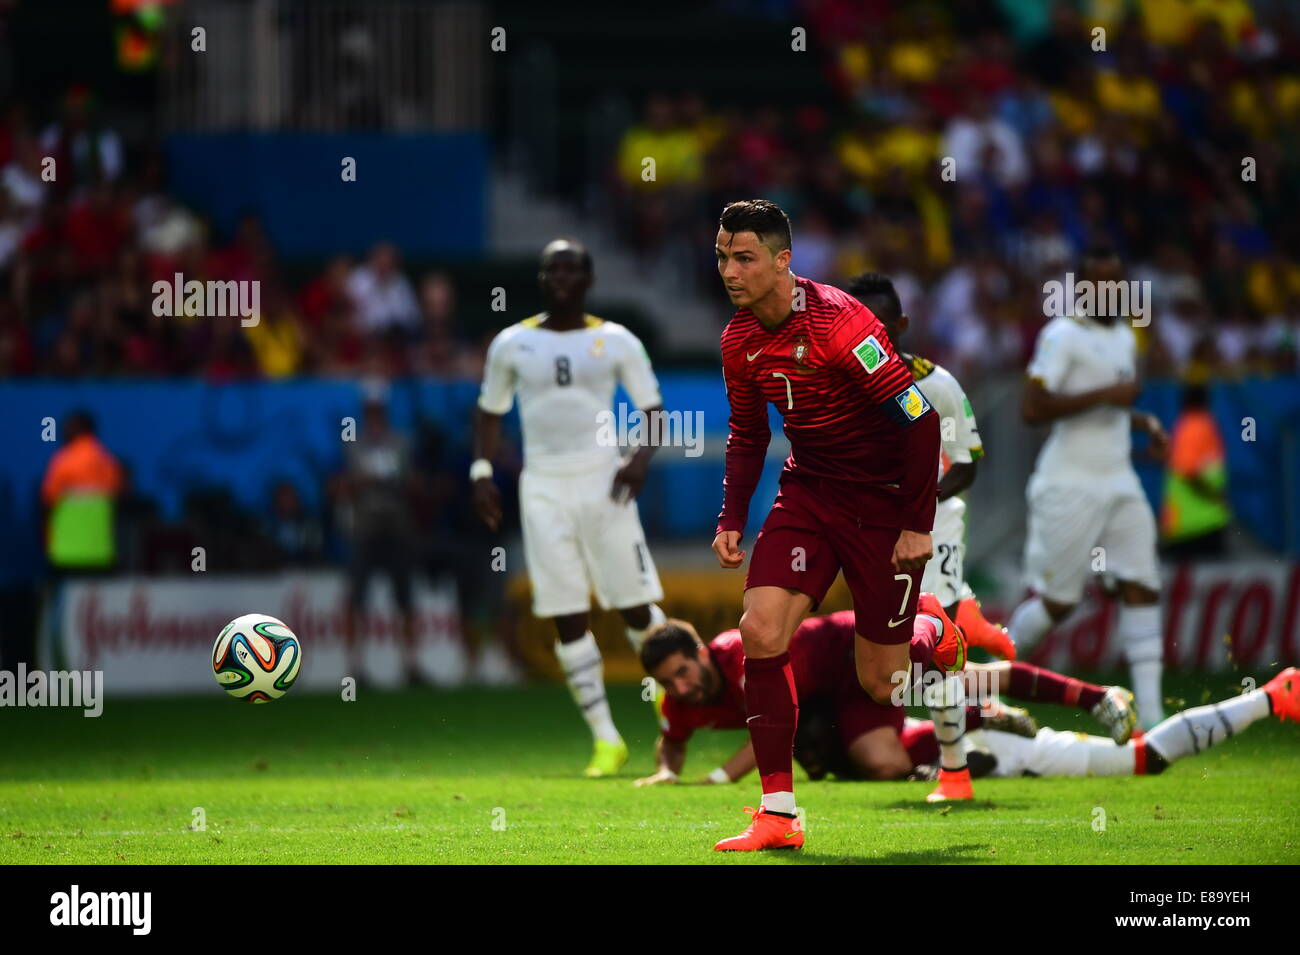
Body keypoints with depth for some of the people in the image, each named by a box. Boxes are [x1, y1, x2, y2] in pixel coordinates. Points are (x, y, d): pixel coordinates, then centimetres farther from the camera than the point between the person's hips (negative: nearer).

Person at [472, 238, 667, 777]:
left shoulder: (616, 343, 3)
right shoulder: (512, 344, 7)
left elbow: (653, 409, 6)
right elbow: (490, 412, 17)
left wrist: (642, 458, -12)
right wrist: (482, 470, 4)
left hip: (603, 482, -1)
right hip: (543, 486, 1)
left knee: (635, 605, -3)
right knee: (568, 620, -3)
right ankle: (606, 739, 2)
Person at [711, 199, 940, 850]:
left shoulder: (838, 322, -23)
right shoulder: (739, 339, 1)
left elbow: (919, 420, -21)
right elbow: (747, 433, 16)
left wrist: (917, 525, -19)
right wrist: (732, 520, 5)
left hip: (884, 501, -6)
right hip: (808, 493, 6)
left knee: (879, 682, -4)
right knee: (761, 629, -15)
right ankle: (778, 812, -12)